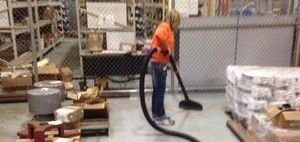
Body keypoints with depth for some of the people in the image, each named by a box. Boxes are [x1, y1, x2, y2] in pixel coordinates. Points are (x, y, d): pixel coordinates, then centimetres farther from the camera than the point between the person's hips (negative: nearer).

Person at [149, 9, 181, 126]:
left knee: (157, 90, 16)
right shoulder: (165, 26, -11)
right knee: (160, 91, -3)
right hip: (158, 64, -10)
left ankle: (156, 114, 26)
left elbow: (169, 52, 24)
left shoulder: (168, 29, 20)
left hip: (159, 64, 10)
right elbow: (159, 35, -37)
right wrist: (166, 48, -23)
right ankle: (160, 117, 5)